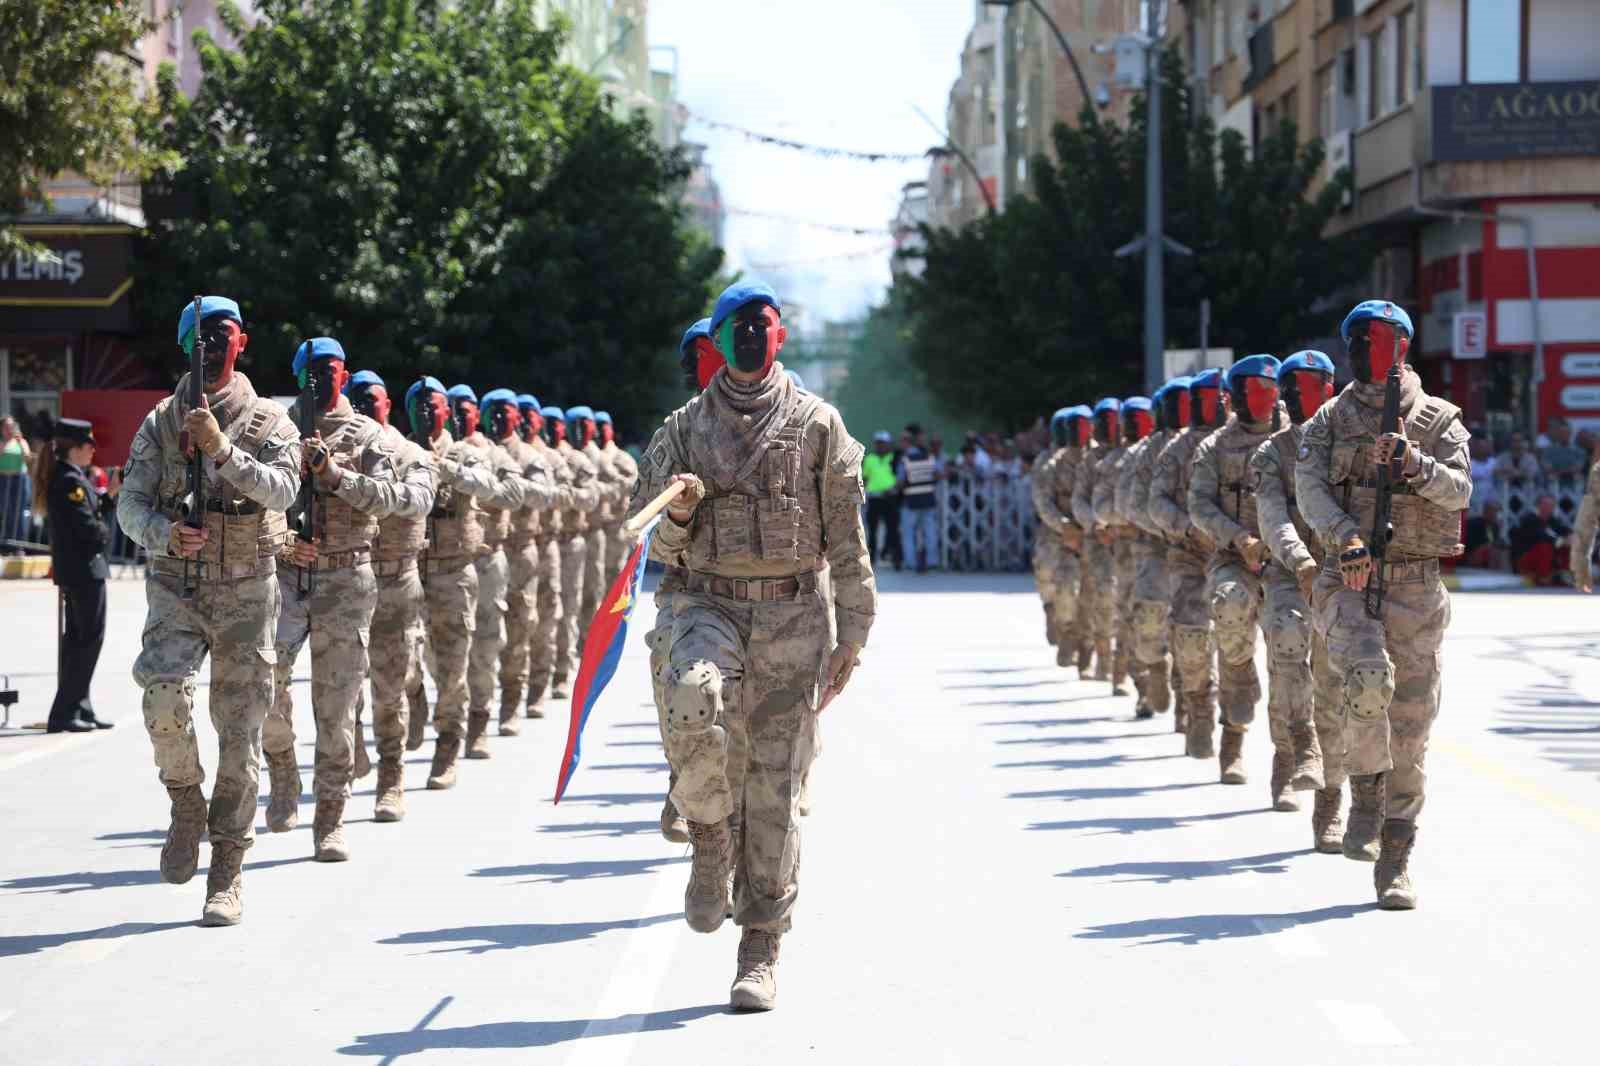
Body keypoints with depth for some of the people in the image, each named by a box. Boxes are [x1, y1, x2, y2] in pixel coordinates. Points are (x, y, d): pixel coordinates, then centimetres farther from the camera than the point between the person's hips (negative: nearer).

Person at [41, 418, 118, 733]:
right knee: (89, 637, -5)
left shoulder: (68, 477, 13)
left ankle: (79, 708, 21)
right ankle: (64, 713, -5)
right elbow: (88, 526, -21)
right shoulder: (70, 481, -17)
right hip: (84, 568, -10)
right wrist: (104, 539, -2)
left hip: (73, 568, 10)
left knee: (77, 637, 14)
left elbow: (94, 512, 16)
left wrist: (110, 493, 7)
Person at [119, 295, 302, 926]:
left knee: (240, 731, 0)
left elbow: (282, 488, -14)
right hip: (176, 584, 1)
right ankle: (185, 803, 2)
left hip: (247, 593, -1)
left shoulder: (268, 423, 3)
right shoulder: (160, 425, 8)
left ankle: (227, 875, 8)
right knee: (165, 691, -25)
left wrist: (222, 448, -24)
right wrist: (166, 533, -18)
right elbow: (130, 503, 3)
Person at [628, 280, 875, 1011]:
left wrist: (853, 633, 3)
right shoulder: (684, 429, 9)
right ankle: (709, 839, -7)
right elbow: (655, 544, 12)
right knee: (692, 702, -33)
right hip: (709, 602, 0)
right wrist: (678, 515, -11)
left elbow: (847, 537, 6)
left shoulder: (816, 424, 5)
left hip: (791, 614, 0)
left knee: (775, 788, 0)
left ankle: (761, 949, 10)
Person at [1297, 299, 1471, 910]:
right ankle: (1365, 798, -8)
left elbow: (1460, 489, -6)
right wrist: (1345, 537, -24)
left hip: (1417, 589, 1)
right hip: (1348, 583, -1)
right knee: (1369, 677, -30)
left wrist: (1413, 465, -25)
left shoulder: (1439, 421, 8)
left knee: (1410, 727, 3)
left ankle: (1394, 865, 12)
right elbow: (1308, 488, -7)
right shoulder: (1329, 422, 8)